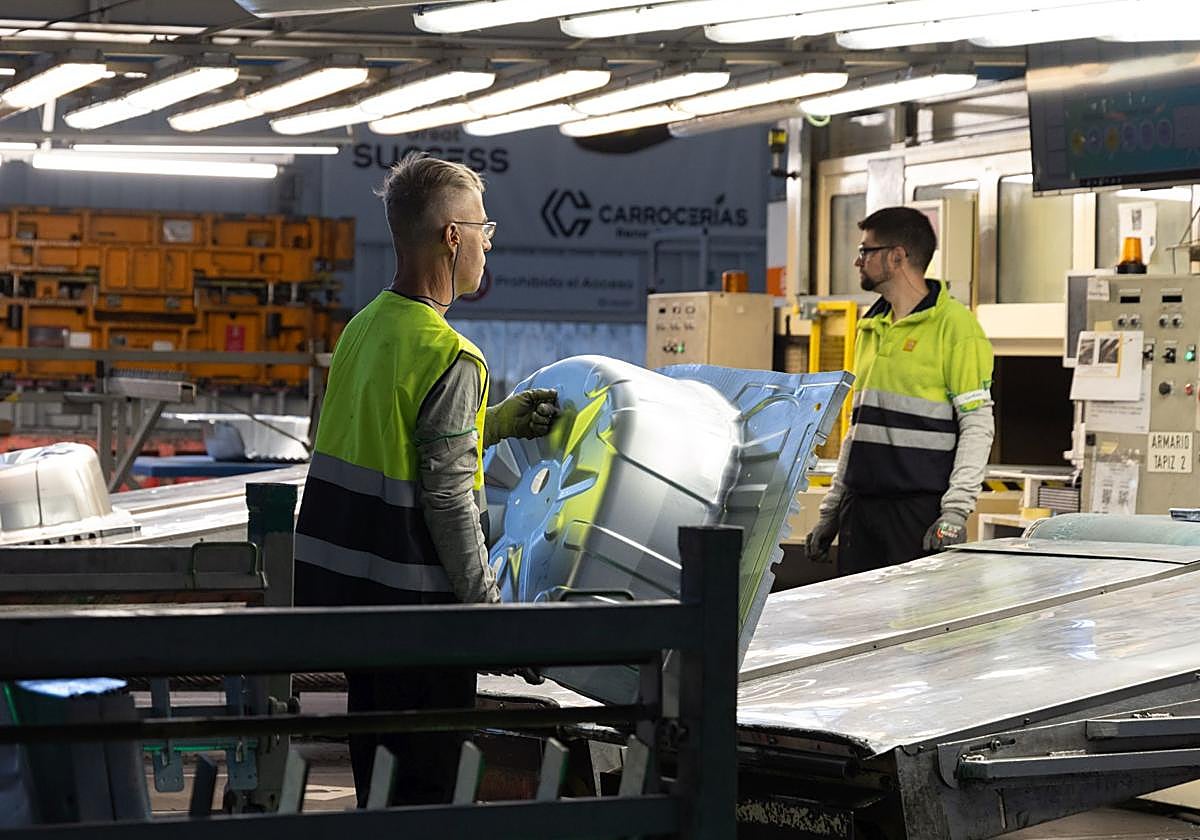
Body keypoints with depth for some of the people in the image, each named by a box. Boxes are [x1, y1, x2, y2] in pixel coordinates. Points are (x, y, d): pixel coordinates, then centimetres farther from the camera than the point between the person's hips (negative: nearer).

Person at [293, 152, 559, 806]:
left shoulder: (364, 328, 8)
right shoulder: (451, 357, -18)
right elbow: (448, 500, -19)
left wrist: (500, 421, 23)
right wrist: (488, 605, -13)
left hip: (341, 583, 8)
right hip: (412, 603, -8)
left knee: (378, 778, 17)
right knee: (424, 789, 1)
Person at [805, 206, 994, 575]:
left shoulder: (954, 324, -6)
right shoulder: (871, 326, 18)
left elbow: (978, 424, -10)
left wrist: (956, 512, -18)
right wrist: (830, 510, 19)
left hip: (921, 509, -7)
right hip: (861, 508, 7)